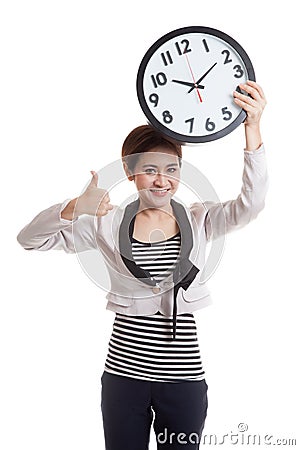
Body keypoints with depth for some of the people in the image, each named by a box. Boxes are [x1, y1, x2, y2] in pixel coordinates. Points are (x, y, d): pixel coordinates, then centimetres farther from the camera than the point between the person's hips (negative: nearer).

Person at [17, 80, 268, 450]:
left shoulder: (198, 221, 0)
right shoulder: (109, 223, -1)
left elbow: (250, 204, -19)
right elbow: (29, 238, -3)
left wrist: (252, 130, -32)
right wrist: (75, 208, -22)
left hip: (184, 375, 0)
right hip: (123, 373, 0)